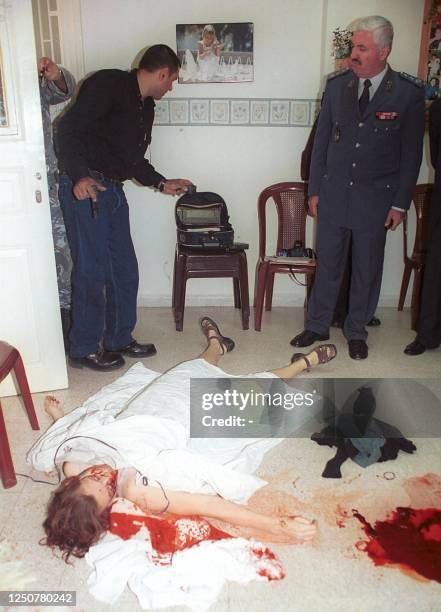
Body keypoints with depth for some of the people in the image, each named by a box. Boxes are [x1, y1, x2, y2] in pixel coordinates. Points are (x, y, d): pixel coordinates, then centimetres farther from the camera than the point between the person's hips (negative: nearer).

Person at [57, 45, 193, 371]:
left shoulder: (145, 106, 18)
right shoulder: (108, 84, -9)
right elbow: (70, 128, -18)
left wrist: (163, 184, 20)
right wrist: (79, 176, -29)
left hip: (113, 191, 9)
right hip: (86, 189, -9)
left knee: (125, 269, 10)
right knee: (93, 270, -5)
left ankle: (119, 339, 25)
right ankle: (85, 349, 9)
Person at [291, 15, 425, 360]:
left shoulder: (409, 93, -7)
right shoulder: (337, 84, 1)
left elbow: (411, 154, -3)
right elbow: (321, 140, 6)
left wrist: (400, 203, -5)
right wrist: (314, 189, 4)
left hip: (376, 198, -2)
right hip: (334, 193, 2)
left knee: (367, 269, 10)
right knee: (328, 265, 11)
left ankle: (357, 332, 27)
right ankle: (318, 326, 28)